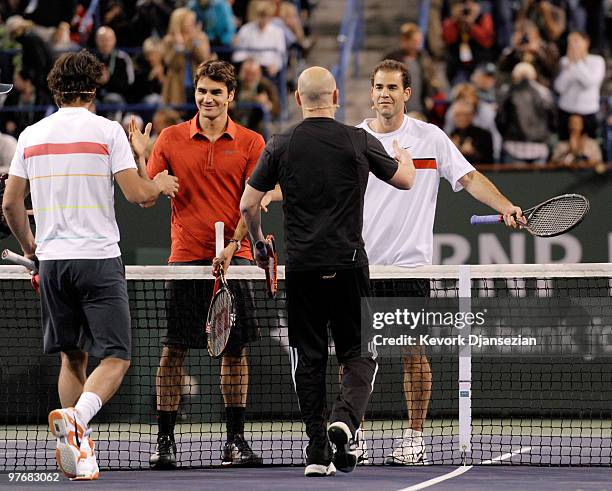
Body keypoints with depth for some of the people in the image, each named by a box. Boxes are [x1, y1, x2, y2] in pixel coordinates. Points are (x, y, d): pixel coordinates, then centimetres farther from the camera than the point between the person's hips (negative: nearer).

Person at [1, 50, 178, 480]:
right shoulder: (107, 130, -5)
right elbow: (137, 193, -9)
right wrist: (159, 184, 13)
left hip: (52, 262, 5)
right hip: (98, 259, -5)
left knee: (73, 357, 15)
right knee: (116, 357, -2)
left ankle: (80, 451, 10)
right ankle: (75, 417, -29)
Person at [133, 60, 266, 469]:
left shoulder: (250, 143, 4)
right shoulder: (171, 139, 5)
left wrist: (233, 244, -14)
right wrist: (142, 159, -12)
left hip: (233, 260, 0)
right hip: (185, 257, 0)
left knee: (236, 349, 2)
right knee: (174, 349, -2)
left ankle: (235, 440, 9)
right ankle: (165, 440, 4)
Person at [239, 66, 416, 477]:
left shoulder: (281, 146, 0)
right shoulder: (359, 142, -3)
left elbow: (248, 204, 5)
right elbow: (406, 181, 12)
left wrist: (259, 242, 24)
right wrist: (405, 157, 36)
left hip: (302, 268, 1)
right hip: (348, 265, -1)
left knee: (309, 358, 8)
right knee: (359, 354, 7)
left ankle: (317, 451, 5)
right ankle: (345, 419, -20)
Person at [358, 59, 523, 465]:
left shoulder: (430, 138, 2)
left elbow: (469, 178, -1)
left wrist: (505, 206, -16)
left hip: (410, 264, -1)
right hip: (359, 264, 2)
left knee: (414, 352, 0)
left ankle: (415, 438, 7)